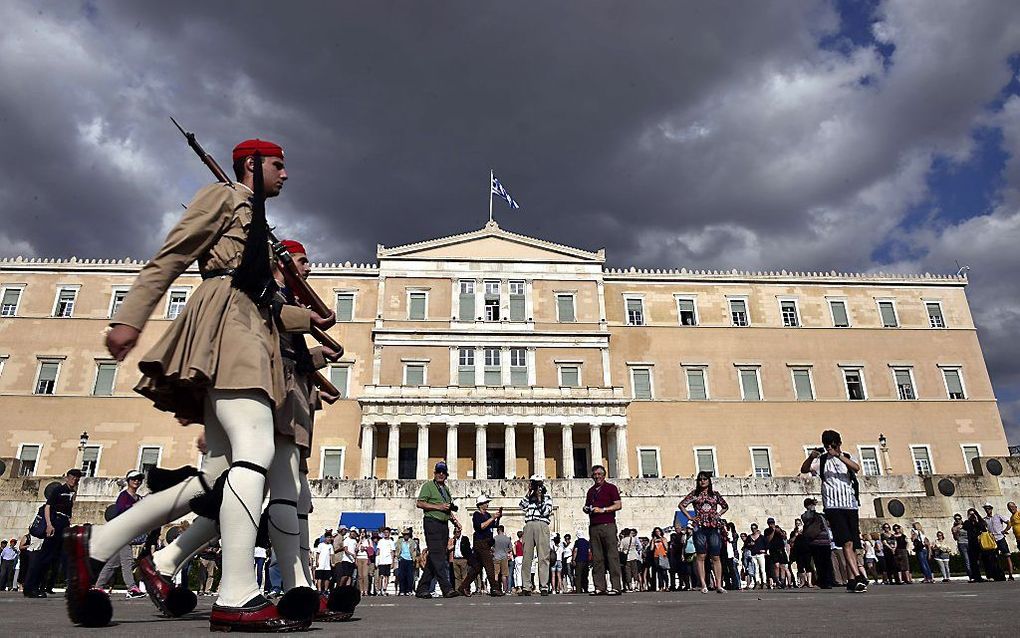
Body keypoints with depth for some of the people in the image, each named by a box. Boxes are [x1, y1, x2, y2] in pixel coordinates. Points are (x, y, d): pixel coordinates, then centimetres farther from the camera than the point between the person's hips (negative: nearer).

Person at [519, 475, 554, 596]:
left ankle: (544, 586, -9)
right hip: (528, 526, 3)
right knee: (527, 556, -3)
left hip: (542, 525, -3)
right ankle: (526, 587, -2)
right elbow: (522, 506, 5)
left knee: (543, 556, -8)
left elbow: (545, 512, -1)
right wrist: (529, 492, 6)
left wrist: (539, 498, 0)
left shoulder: (547, 497, 14)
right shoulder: (529, 497, 24)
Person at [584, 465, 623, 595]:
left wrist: (603, 510, -11)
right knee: (596, 558, 1)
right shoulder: (591, 491, 22)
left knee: (612, 556, -8)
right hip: (593, 526, 6)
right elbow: (587, 507, 29)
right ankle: (599, 587, 3)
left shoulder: (610, 488, 5)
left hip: (608, 525, -5)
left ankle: (616, 587, -9)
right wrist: (586, 509, 6)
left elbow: (618, 505, -3)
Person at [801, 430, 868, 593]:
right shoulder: (821, 460, 8)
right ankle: (859, 577, -20)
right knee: (847, 542, -15)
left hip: (851, 505, 3)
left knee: (852, 544, 5)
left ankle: (851, 581, 12)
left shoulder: (847, 457, 12)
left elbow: (857, 468, -11)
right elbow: (804, 470, -7)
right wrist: (811, 456, -25)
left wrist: (838, 455, -24)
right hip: (833, 506, -3)